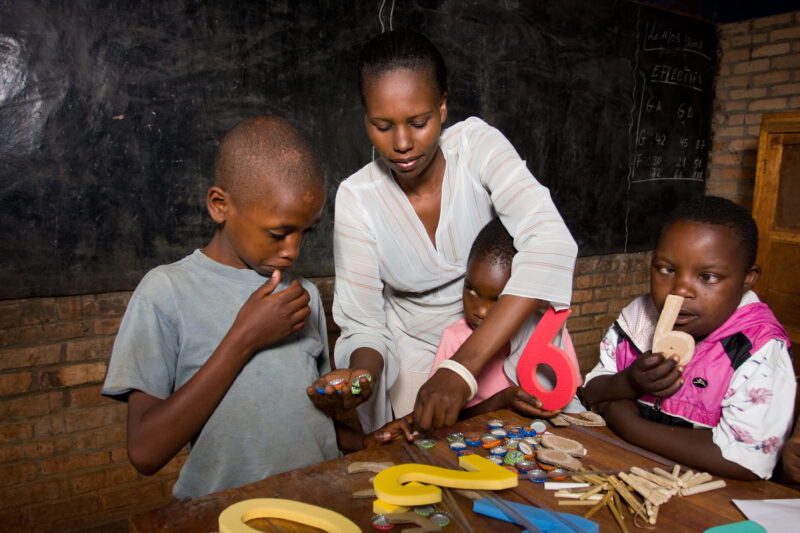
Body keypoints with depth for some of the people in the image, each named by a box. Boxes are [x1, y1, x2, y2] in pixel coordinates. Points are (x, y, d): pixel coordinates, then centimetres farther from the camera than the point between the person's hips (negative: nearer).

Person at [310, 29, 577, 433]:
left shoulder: (477, 145, -18)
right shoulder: (356, 198, -16)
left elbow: (551, 243, -33)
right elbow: (364, 324, -11)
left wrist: (463, 366, -41)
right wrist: (361, 374, -35)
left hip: (497, 337, 0)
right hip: (415, 355, 0)